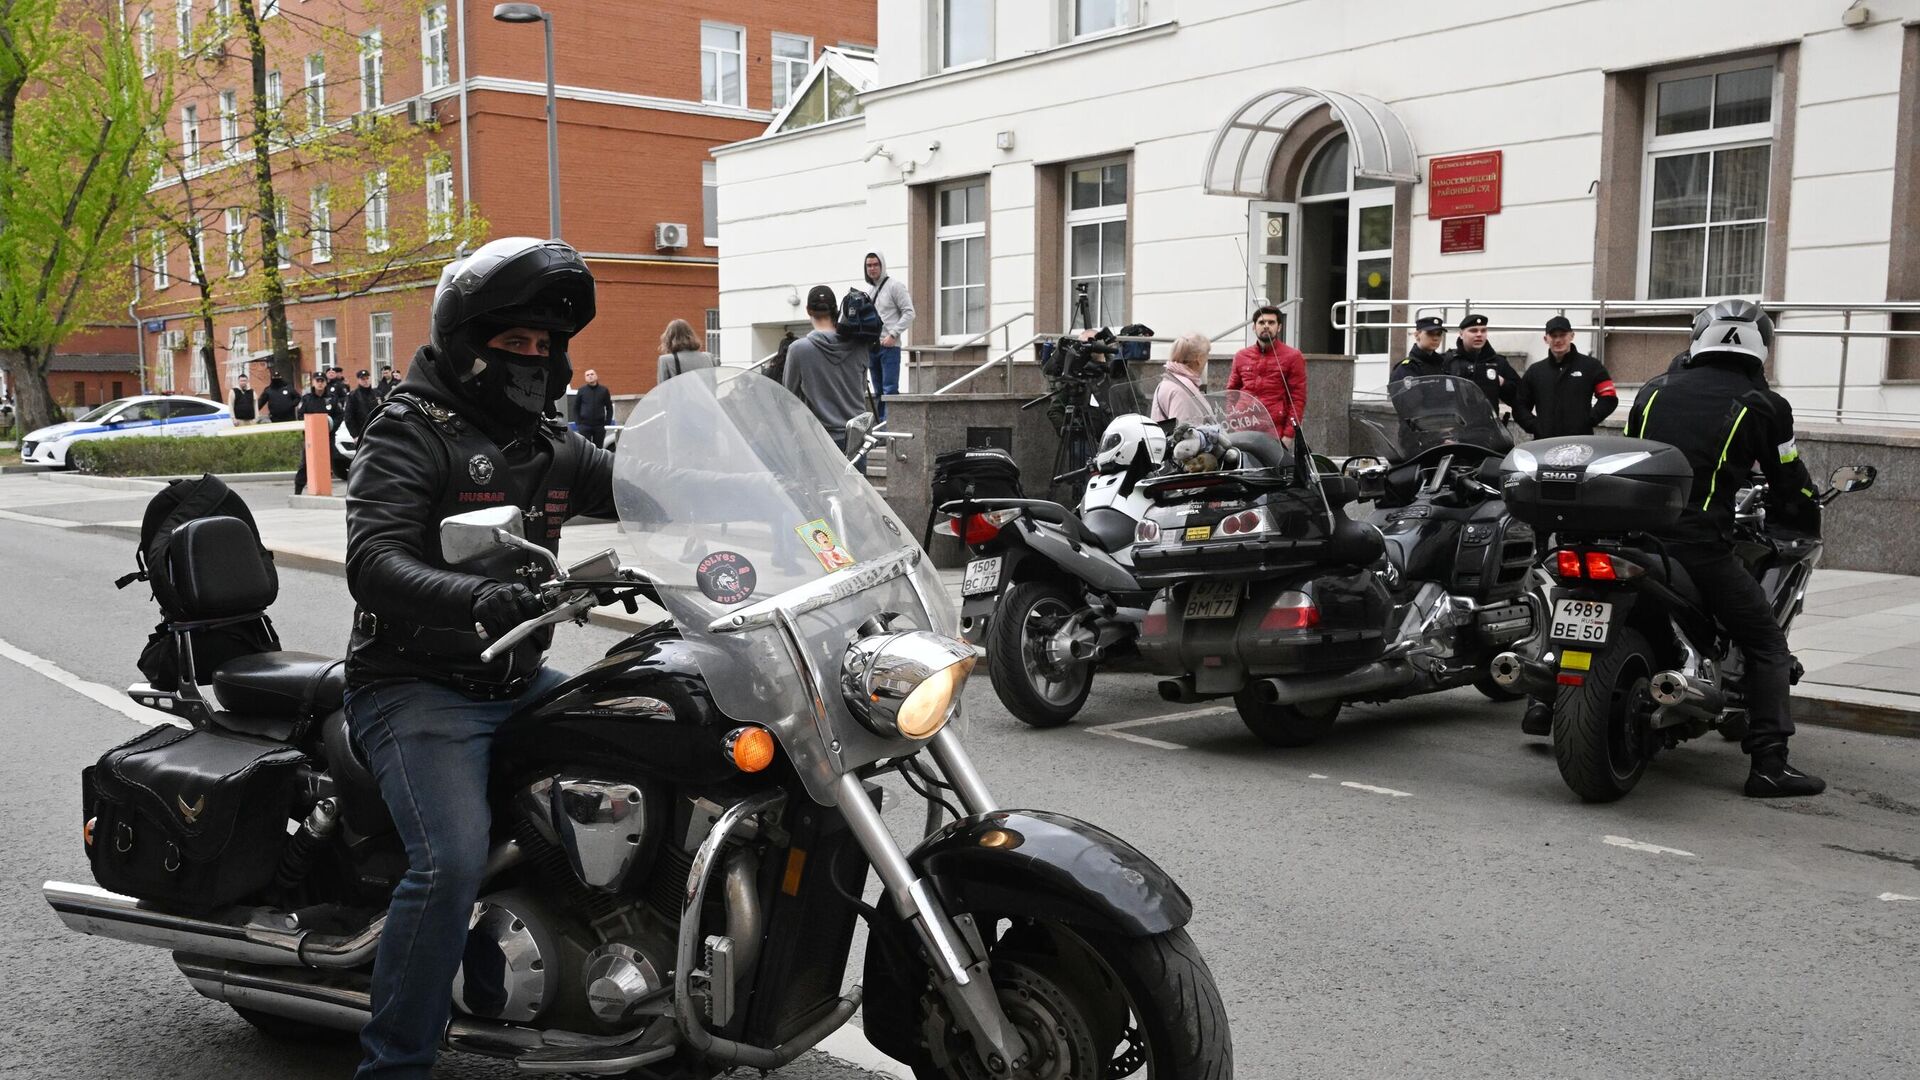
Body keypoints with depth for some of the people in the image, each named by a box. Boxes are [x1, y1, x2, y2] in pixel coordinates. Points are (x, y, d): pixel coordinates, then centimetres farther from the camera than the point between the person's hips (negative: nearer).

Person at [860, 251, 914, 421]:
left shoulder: (895, 285, -3)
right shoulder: (868, 290, 18)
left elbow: (909, 313, -8)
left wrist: (893, 334, -16)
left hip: (889, 346, -7)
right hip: (871, 346, 7)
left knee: (889, 390, -11)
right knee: (878, 392, 10)